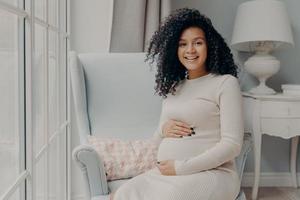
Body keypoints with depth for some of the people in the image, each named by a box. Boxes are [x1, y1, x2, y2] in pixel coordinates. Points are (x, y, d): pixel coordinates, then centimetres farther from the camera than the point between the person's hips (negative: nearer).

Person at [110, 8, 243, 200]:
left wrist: (181, 167, -15)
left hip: (211, 173, -4)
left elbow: (232, 144, -11)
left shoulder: (226, 83, -3)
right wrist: (163, 130, -3)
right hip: (166, 173, 5)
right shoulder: (174, 87, 15)